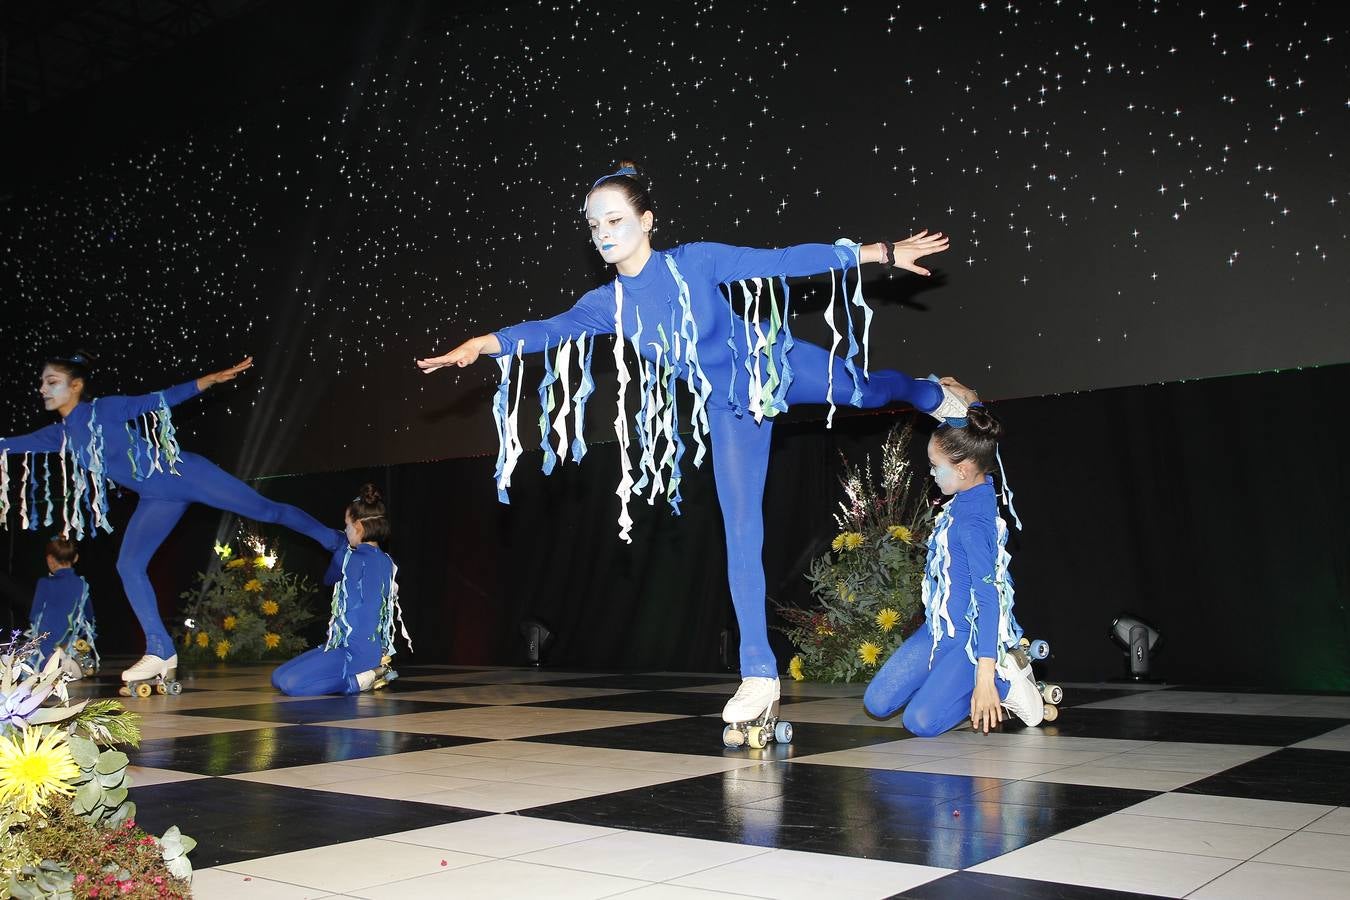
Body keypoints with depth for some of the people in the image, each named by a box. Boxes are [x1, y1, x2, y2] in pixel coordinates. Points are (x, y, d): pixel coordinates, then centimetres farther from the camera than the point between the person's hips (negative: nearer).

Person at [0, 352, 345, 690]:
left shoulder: (106, 409, -11)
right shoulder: (61, 435, 7)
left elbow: (162, 399, -13)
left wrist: (213, 379, -21)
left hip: (185, 474, -7)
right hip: (158, 499, 7)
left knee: (267, 510, -4)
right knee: (129, 565, -3)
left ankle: (338, 543, 10)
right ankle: (160, 652, 2)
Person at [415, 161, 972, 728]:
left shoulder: (696, 260, -21)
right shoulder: (608, 304, -12)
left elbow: (782, 261, -20)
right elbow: (552, 330, -26)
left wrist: (882, 253, -21)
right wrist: (483, 344, -44)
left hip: (773, 363, -2)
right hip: (728, 407, 2)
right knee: (741, 529, 0)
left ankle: (929, 394, 60)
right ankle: (759, 672, 5)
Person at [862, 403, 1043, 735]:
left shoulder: (973, 522, -27)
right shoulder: (977, 489, -2)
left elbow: (989, 599, -29)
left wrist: (984, 677, -31)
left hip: (970, 636, -9)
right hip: (941, 628, 9)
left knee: (922, 721, -20)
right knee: (877, 703, 2)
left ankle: (1003, 682, 2)